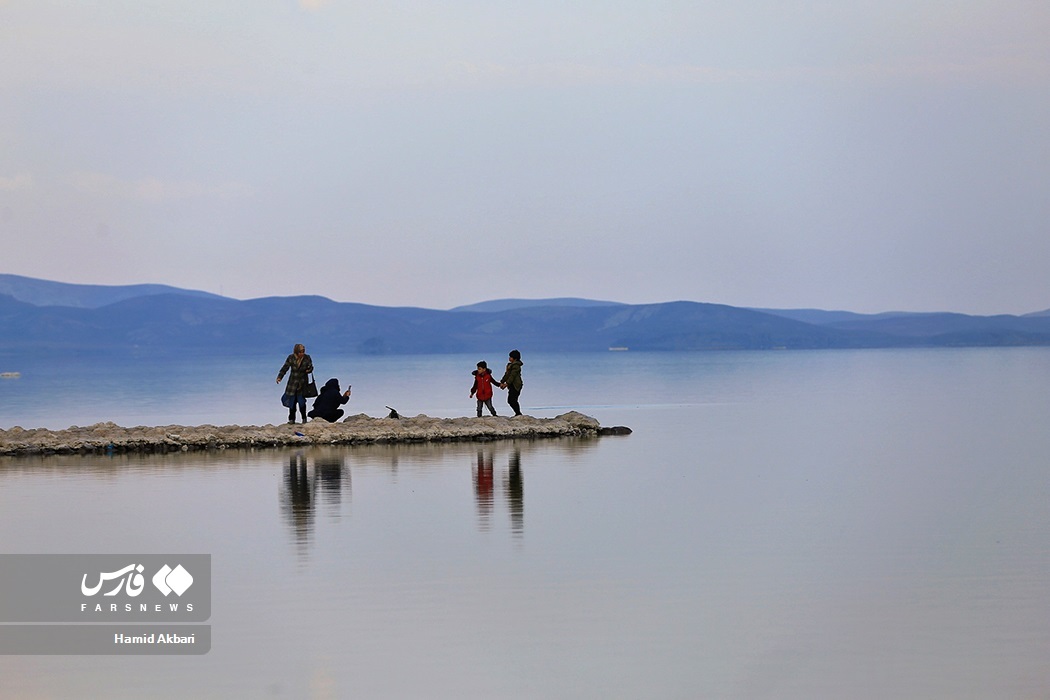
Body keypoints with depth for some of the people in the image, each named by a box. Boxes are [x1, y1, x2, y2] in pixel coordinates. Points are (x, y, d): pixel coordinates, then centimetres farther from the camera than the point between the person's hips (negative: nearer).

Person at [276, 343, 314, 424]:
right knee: (292, 400, 2)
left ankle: (304, 418, 5)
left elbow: (311, 367, 2)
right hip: (292, 382, 2)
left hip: (302, 382, -2)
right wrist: (279, 377, -8)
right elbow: (285, 368, 1)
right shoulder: (291, 358, -3)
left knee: (301, 400, -9)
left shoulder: (307, 358, -5)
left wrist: (309, 370, -22)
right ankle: (291, 419, 13)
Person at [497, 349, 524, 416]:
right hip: (512, 386, 10)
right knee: (510, 401, 9)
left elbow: (512, 376, -20)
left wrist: (506, 384, -23)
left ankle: (518, 414, -5)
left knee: (513, 400, -12)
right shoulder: (510, 365, 16)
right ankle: (518, 413, 16)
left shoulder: (516, 366, -13)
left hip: (516, 385, -10)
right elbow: (506, 374, 17)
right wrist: (502, 382, 8)